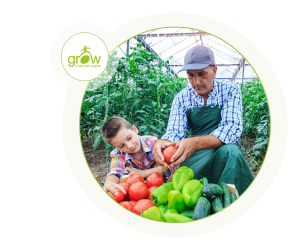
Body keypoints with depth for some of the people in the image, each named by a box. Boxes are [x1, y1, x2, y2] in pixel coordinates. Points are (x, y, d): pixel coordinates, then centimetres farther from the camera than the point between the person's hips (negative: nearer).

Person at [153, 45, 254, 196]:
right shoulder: (181, 98, 2)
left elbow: (232, 128, -20)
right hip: (195, 158, 1)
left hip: (224, 153, -1)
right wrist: (162, 143, -33)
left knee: (229, 150, -36)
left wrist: (195, 143, -38)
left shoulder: (230, 90, -5)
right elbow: (174, 132, -6)